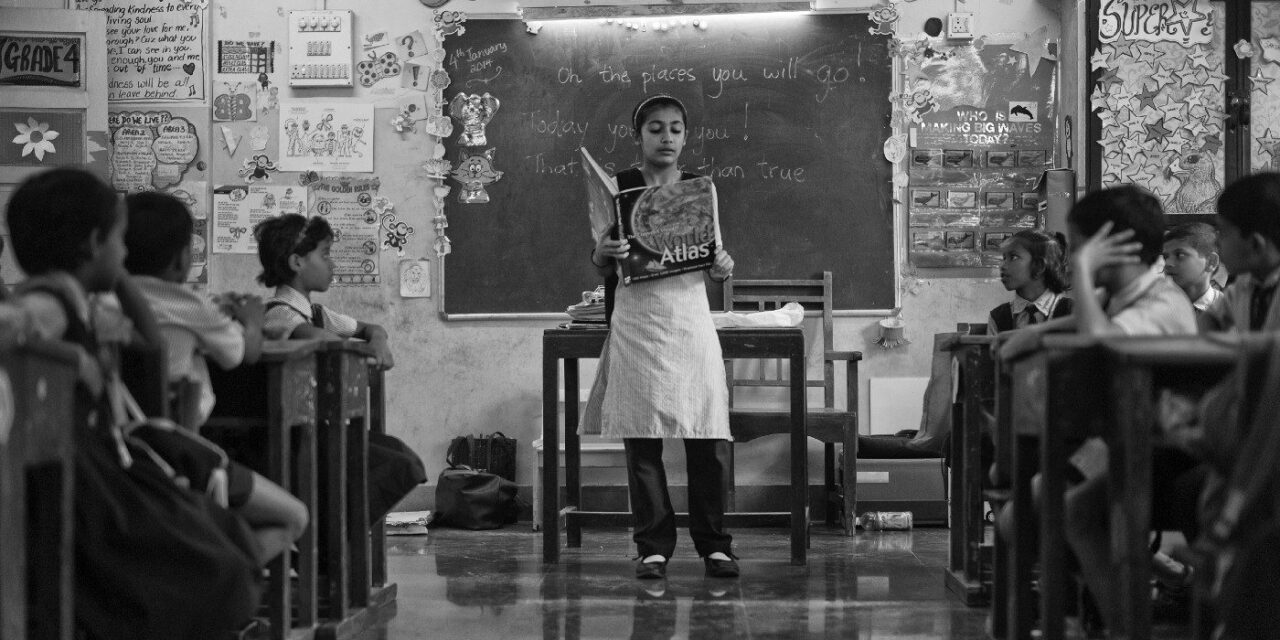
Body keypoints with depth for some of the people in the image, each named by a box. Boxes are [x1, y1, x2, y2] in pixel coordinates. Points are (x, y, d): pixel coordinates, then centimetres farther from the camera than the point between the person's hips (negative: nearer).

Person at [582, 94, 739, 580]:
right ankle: (653, 545, 6)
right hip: (636, 325, -1)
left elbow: (713, 257, 15)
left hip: (691, 320, 1)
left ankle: (714, 544, 5)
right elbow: (601, 270, 6)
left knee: (708, 439, -4)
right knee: (642, 439, -2)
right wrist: (602, 254, -17)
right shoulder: (618, 188, 5)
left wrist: (722, 266, -7)